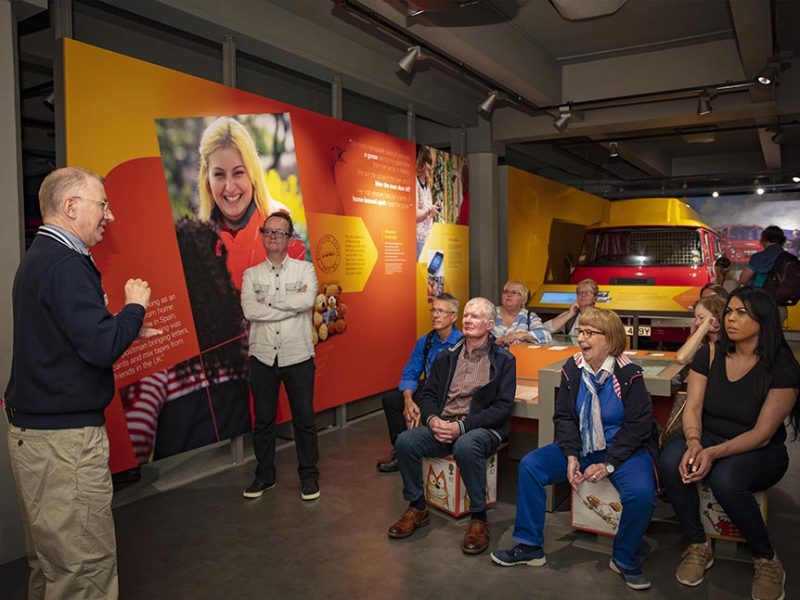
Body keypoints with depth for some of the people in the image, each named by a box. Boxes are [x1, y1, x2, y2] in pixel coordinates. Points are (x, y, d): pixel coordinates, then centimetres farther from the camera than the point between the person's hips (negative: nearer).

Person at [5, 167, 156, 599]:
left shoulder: (39, 257, 13)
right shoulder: (65, 264, -18)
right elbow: (101, 348, -26)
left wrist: (125, 331, 12)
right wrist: (135, 306, -11)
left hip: (33, 431, 10)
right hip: (63, 437, -10)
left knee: (50, 561, 21)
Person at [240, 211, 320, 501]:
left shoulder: (305, 269, 1)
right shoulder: (251, 275, 5)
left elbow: (308, 300, -19)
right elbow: (250, 311, -11)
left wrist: (269, 299, -11)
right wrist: (292, 305, -14)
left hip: (298, 356, -2)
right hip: (262, 357, 2)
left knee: (304, 419, 7)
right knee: (263, 420, 12)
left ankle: (309, 475, 23)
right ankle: (264, 474, 30)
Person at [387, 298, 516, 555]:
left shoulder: (503, 360, 1)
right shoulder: (446, 356, 14)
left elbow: (503, 407, -7)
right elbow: (428, 395, 13)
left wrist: (462, 426, -18)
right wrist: (432, 419, -11)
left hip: (482, 428, -4)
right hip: (442, 426, 4)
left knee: (466, 446, -38)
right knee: (405, 441, -21)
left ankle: (479, 519, -17)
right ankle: (416, 508, -1)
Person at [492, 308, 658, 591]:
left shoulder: (629, 374, -16)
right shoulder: (572, 368, -5)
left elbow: (637, 426, -15)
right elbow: (564, 416, -1)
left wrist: (608, 464, -21)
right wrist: (571, 455, -15)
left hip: (624, 448, -4)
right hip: (581, 446, 4)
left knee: (641, 493, -32)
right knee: (529, 466, -12)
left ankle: (625, 560, -1)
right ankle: (530, 546, 2)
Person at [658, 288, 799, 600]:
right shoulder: (710, 355, -3)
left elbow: (762, 433, -17)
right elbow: (692, 407, -6)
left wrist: (714, 453, -32)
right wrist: (694, 442, -27)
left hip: (761, 453, -3)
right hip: (709, 440, 4)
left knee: (725, 477, -36)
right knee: (671, 458, -29)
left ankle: (767, 560, -8)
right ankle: (698, 546, -9)